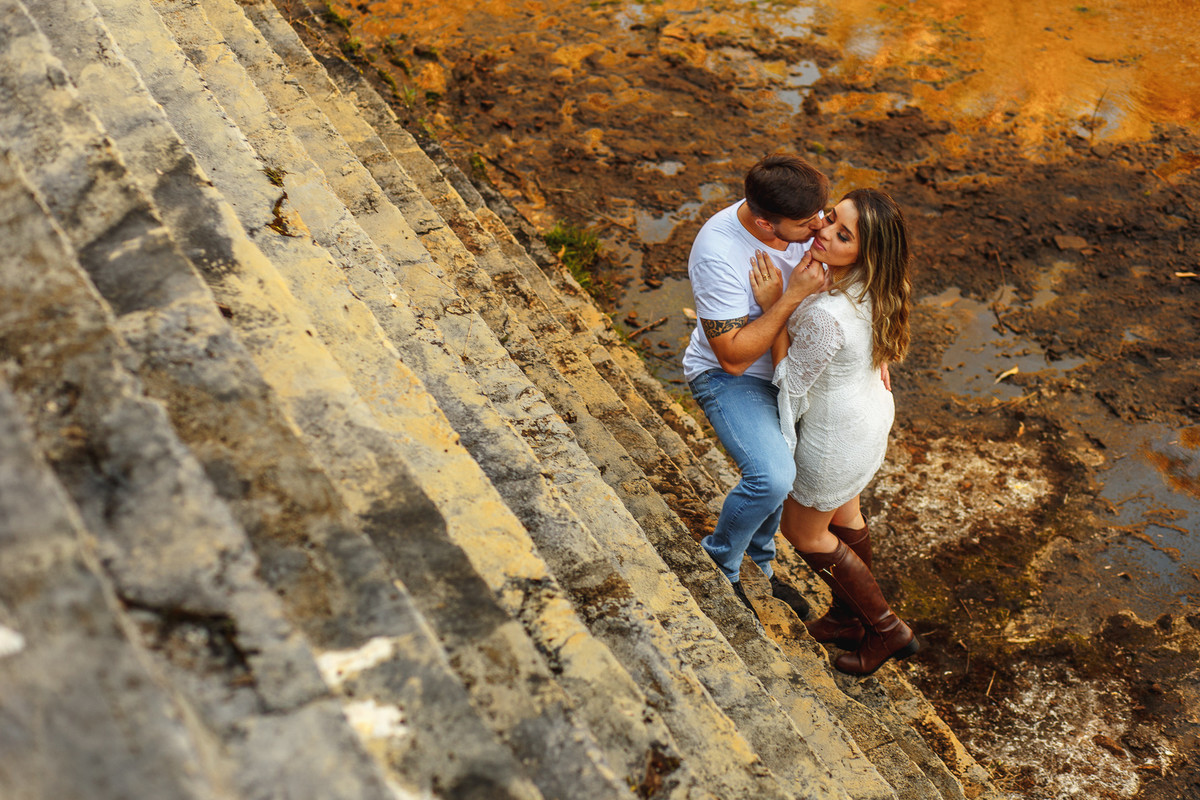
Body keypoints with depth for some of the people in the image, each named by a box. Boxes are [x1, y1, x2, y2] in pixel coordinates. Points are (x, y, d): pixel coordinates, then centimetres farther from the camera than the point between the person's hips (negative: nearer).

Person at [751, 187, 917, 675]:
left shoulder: (826, 317, -40)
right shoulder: (872, 286, -14)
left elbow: (790, 381, -22)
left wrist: (773, 307, -26)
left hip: (836, 434, -8)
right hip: (870, 411, 8)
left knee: (803, 531, 17)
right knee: (842, 515, 29)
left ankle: (887, 630, 29)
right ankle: (849, 617, 51)